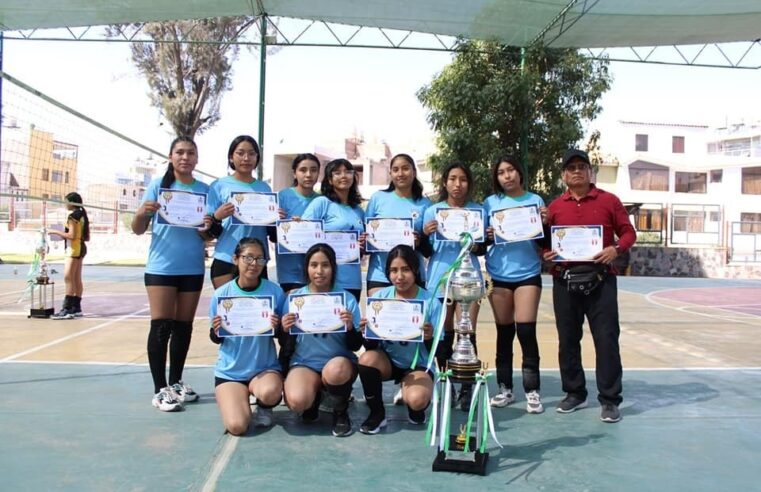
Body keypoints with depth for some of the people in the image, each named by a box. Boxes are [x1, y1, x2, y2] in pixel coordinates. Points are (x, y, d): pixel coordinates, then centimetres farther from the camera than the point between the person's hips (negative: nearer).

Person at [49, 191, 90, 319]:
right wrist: (64, 236, 19)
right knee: (77, 279, 11)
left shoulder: (73, 216, -12)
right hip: (81, 248, 10)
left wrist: (56, 232, -10)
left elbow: (72, 235, -20)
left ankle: (67, 309, -15)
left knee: (68, 278, -11)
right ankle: (76, 308, 14)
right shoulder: (82, 215, 14)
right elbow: (87, 237, 16)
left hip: (74, 249, -10)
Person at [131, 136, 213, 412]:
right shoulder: (158, 185, -1)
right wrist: (142, 213, -21)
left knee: (184, 326, 10)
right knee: (161, 326, -4)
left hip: (192, 268, 3)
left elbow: (208, 236, 9)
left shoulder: (204, 190, 5)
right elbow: (138, 230, -1)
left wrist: (208, 227, -14)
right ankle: (160, 389, 2)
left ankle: (176, 382, 21)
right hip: (161, 267, -3)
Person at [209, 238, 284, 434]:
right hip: (230, 370, 0)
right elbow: (216, 339, 3)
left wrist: (277, 328, -21)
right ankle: (241, 397, 18)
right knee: (236, 426, -19)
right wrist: (216, 331, -19)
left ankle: (264, 407, 6)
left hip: (265, 367, 0)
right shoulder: (221, 294, -8)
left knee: (270, 392, -35)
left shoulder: (275, 291, -9)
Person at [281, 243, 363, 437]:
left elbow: (355, 346, -2)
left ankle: (341, 413, -2)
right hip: (304, 362, 1)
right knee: (297, 401, -30)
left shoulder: (347, 298, -3)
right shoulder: (294, 298, 0)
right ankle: (316, 395, 10)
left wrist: (350, 327, -22)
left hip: (339, 361, 0)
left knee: (335, 370, -37)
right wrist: (285, 330, -18)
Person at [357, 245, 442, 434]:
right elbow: (371, 347, -6)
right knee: (367, 358, -31)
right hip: (387, 360, 2)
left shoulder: (431, 302, -13)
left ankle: (414, 406, 8)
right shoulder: (379, 297, -9)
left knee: (417, 400, -32)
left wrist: (430, 338, -33)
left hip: (417, 365, -2)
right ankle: (377, 413, -7)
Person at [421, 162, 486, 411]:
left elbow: (483, 249, 11)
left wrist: (475, 246, -11)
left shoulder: (477, 210, 7)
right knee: (444, 335, 5)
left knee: (467, 333, -2)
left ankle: (467, 388, 4)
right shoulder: (432, 211, 4)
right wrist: (425, 234, -16)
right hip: (439, 277, 0)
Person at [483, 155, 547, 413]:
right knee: (504, 332, 8)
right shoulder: (491, 203, 5)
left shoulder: (535, 200, 3)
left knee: (526, 331, -6)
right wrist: (488, 236, -14)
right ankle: (505, 388, 16)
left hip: (528, 274, -1)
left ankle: (532, 391, 3)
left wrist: (544, 223, -14)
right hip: (499, 275, 2)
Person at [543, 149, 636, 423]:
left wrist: (616, 249, -13)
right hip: (564, 280, 3)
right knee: (568, 339, 9)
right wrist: (546, 253, -7)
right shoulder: (555, 207, 10)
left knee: (606, 339, -3)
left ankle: (610, 400, 7)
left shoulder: (609, 201, 5)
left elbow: (628, 232, 6)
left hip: (600, 279, -2)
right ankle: (575, 394, 23)